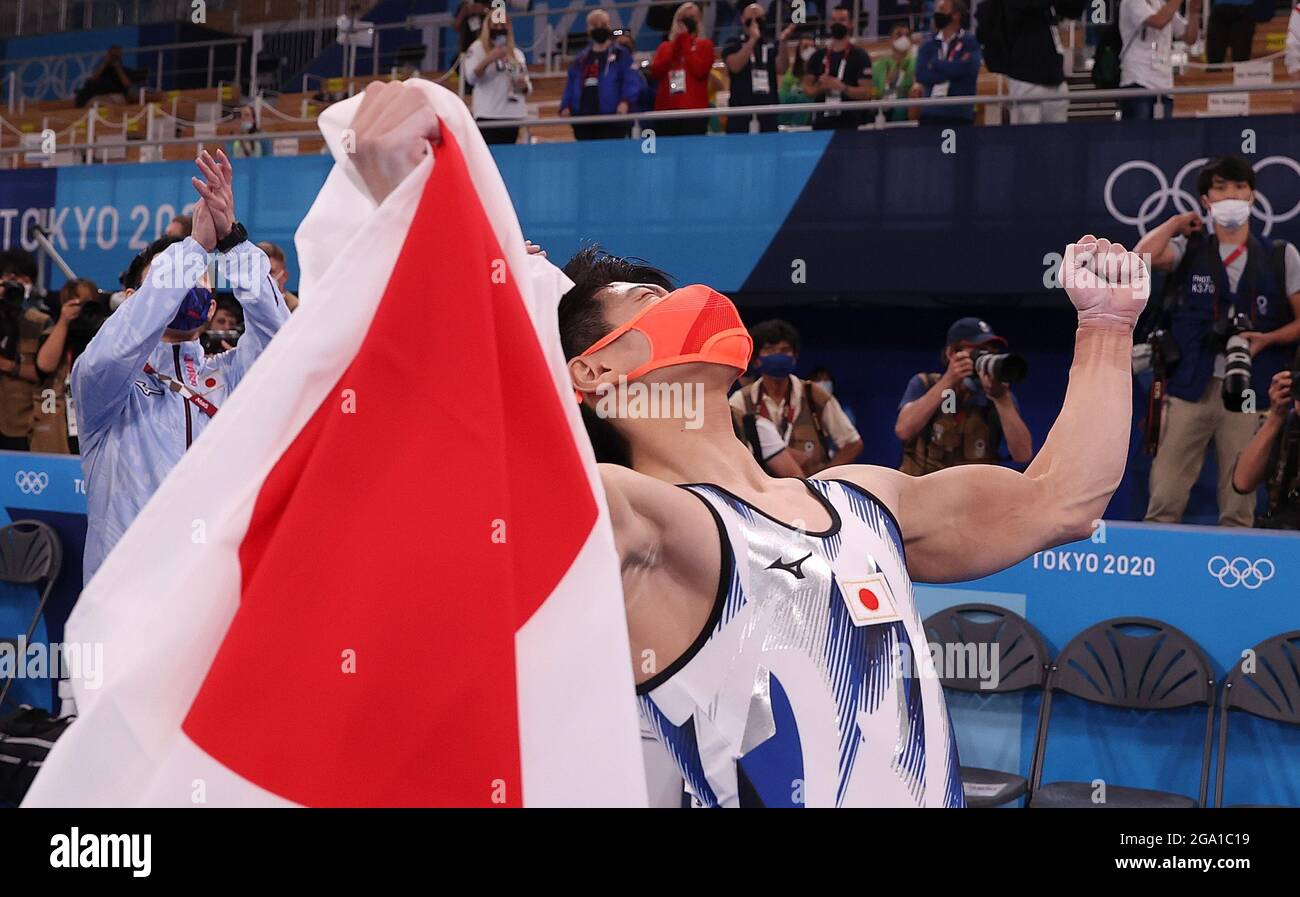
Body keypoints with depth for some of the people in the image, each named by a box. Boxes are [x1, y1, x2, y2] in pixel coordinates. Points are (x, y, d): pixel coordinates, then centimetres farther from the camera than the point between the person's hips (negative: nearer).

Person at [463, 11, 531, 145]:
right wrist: (488, 60, -23)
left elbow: (528, 87, 21)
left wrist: (524, 85, -3)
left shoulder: (517, 53, 18)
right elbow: (471, 78, -11)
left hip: (513, 115, 5)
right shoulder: (477, 48, 3)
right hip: (487, 115, -5)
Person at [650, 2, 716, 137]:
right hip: (665, 110, 3)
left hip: (694, 110, -3)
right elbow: (656, 71, 3)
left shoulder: (705, 45, 11)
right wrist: (676, 43, 3)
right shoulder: (665, 46, 20)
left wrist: (685, 41, 0)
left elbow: (700, 70, -7)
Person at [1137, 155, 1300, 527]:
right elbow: (1143, 256, -10)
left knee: (1238, 506, 0)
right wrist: (1178, 222, 4)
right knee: (1164, 501, -5)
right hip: (1190, 387, 0)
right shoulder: (1189, 249, 11)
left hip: (1248, 393, 0)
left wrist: (1266, 338, -6)